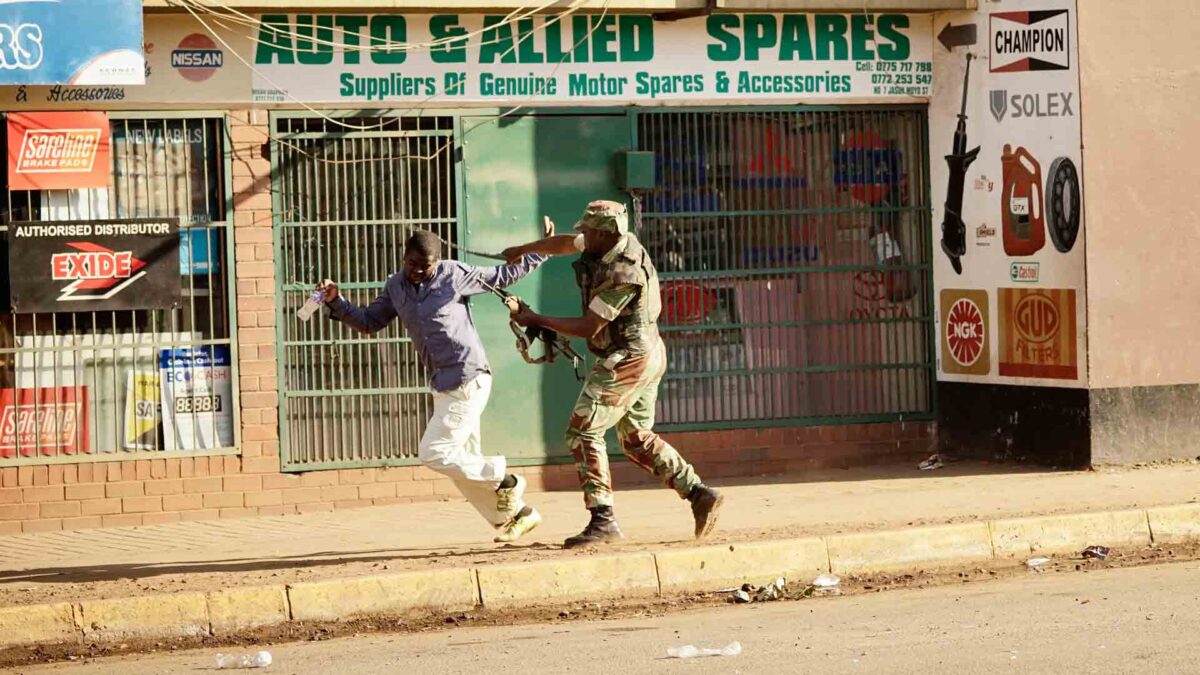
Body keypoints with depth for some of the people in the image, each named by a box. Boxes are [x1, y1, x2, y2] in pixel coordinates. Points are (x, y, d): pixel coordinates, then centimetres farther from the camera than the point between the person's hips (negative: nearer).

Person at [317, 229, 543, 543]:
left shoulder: (455, 275, -9)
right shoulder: (396, 287, 8)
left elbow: (503, 276, 1)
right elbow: (369, 322, 15)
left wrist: (541, 252, -2)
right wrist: (336, 303, 1)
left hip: (468, 381, -8)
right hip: (443, 385, 8)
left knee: (434, 454, -14)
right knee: (464, 464, 11)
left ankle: (504, 480, 3)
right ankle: (518, 514, 23)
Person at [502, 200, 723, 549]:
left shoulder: (623, 275, -26)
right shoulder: (614, 242, 1)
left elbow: (587, 327, -22)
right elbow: (565, 243, 19)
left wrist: (536, 319, -15)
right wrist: (523, 249, 30)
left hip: (627, 361, -10)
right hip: (647, 355, 10)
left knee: (583, 432, -9)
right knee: (637, 439, 17)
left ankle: (603, 520, -13)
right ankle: (699, 494, 11)